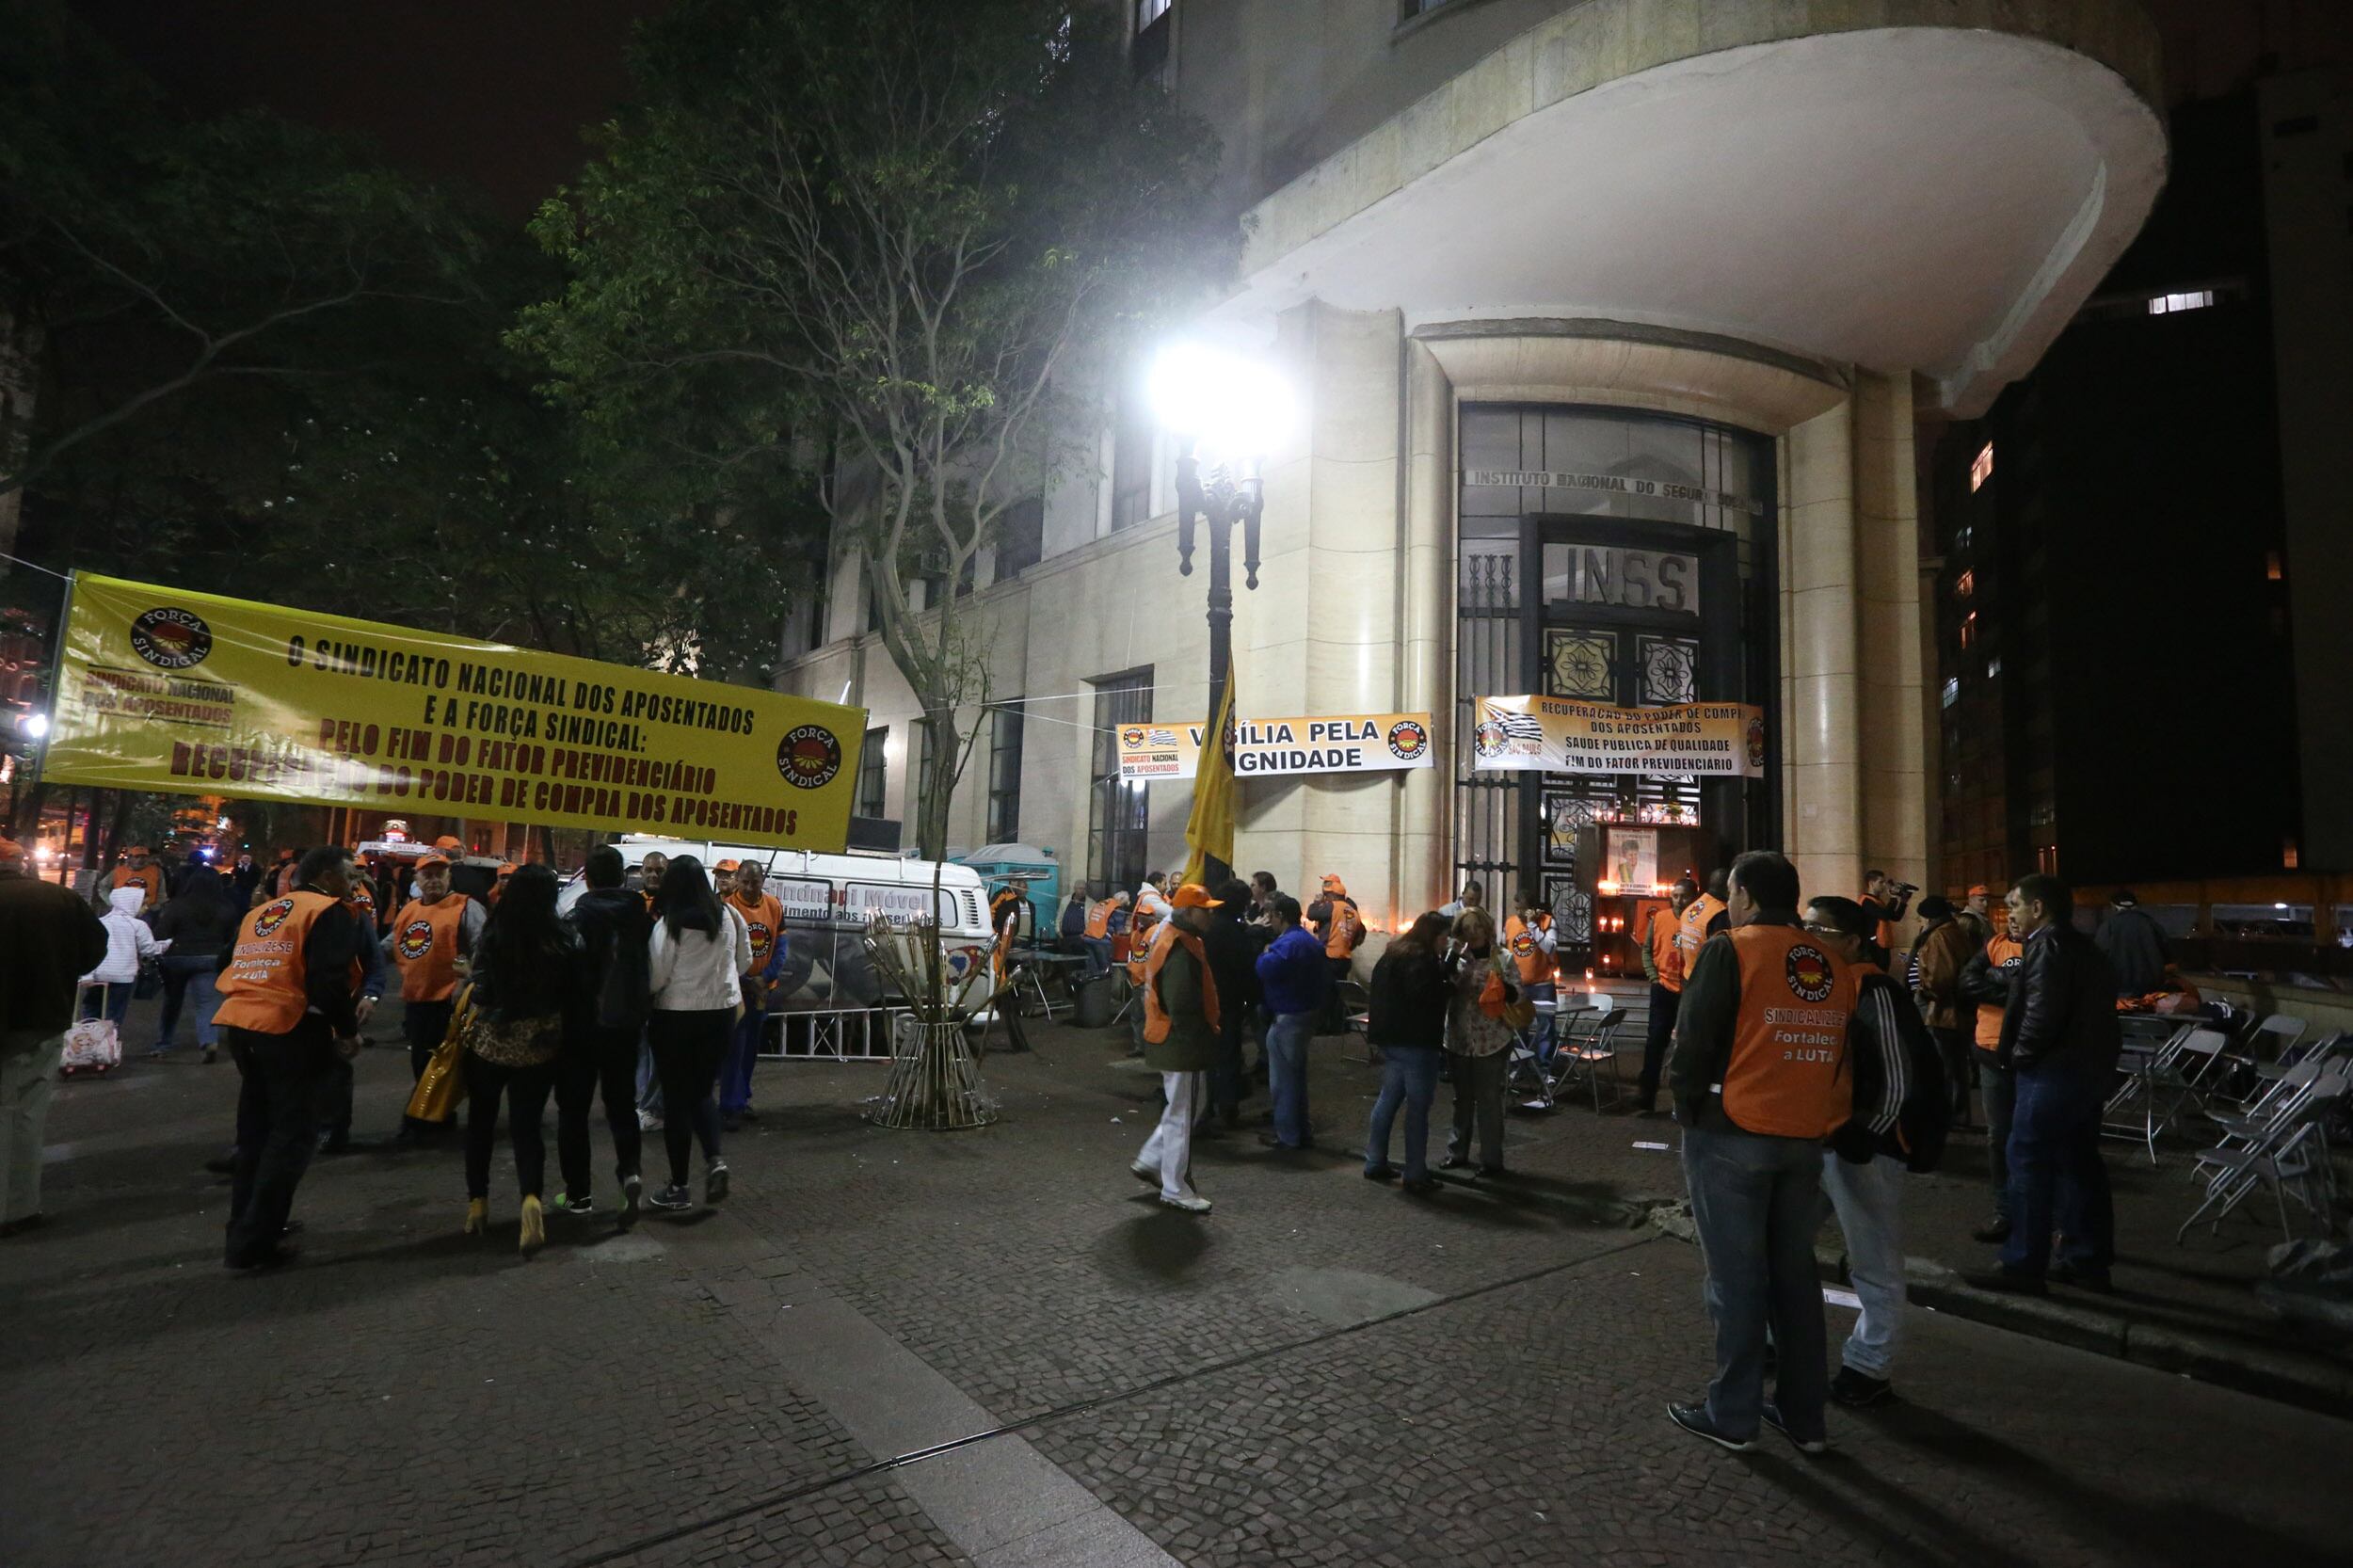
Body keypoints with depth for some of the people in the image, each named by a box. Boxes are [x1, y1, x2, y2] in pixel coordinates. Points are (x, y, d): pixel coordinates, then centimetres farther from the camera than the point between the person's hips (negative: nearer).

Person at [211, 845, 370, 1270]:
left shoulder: (261, 912, 19)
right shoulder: (330, 913, -8)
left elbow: (235, 971, 19)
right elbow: (329, 981, -18)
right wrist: (348, 1030, -8)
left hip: (242, 1024, 9)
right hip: (291, 1030, -9)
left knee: (256, 1131, 21)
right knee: (292, 1135, 0)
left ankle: (247, 1228, 30)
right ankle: (253, 1242, 0)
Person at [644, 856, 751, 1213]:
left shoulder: (667, 925, -15)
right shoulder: (729, 916, -2)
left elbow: (656, 978, -13)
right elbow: (745, 963, 8)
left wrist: (644, 996, 7)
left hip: (676, 1016, -4)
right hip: (721, 1011, 4)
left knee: (676, 1098, 8)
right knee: (701, 1092, 19)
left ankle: (679, 1187, 14)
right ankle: (715, 1159, -3)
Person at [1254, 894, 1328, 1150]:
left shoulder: (1287, 943, -21)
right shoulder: (1311, 940, 11)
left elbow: (1265, 969, -28)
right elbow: (1325, 976, 16)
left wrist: (1265, 953, -10)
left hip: (1288, 1018, -10)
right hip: (1308, 1011, 10)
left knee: (1283, 1078, 1)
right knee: (1297, 1074, 20)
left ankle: (1287, 1135, 9)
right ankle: (1302, 1130, 29)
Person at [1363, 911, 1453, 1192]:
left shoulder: (1392, 954, 13)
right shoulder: (1422, 959, -16)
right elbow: (1424, 994, -28)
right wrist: (1451, 987, -11)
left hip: (1390, 1038, 9)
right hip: (1416, 1041, -9)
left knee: (1388, 1098, 16)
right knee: (1418, 1107, -2)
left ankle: (1375, 1163, 22)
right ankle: (1416, 1176, 3)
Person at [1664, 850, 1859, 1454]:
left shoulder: (1730, 951, -13)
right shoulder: (1833, 966, 4)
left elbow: (1691, 1044, -14)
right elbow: (1841, 1055, 8)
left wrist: (1689, 1112, 1)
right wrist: (1817, 1118, 16)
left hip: (1731, 1138, -5)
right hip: (1805, 1140, 6)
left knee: (1736, 1276, 6)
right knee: (1795, 1272, 17)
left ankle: (1732, 1414, 18)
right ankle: (1805, 1415, 28)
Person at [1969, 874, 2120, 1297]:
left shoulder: (2048, 945, -15)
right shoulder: (2084, 946, 17)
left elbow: (2043, 1012, -23)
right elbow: (2090, 1006, 17)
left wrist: (2021, 1054, -11)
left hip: (2053, 1071, -10)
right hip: (2088, 1068, 10)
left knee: (2029, 1165, -5)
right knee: (2079, 1163, 15)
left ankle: (2023, 1266, -1)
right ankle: (2090, 1259, 22)